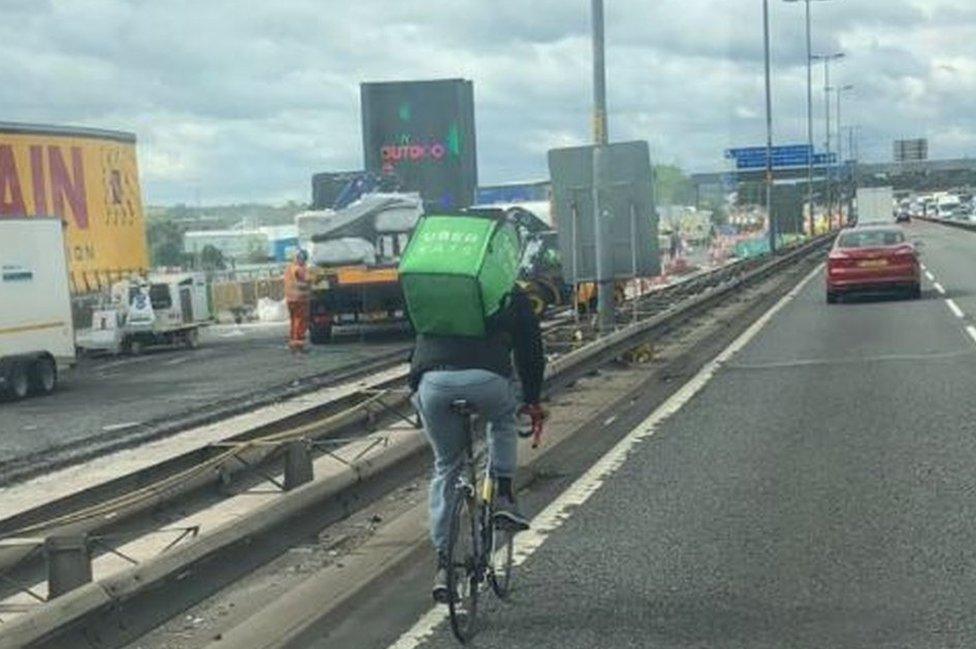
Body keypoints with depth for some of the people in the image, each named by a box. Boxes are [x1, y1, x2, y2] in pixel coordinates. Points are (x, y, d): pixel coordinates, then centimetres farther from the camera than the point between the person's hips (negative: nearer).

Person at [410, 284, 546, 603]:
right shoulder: (512, 296, 25)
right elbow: (530, 351, 27)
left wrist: (416, 391, 48)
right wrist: (532, 402, 38)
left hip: (431, 382, 2)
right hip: (485, 379, -2)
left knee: (445, 468, 20)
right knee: (503, 420, 34)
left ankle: (443, 563, 17)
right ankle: (504, 496, 19)